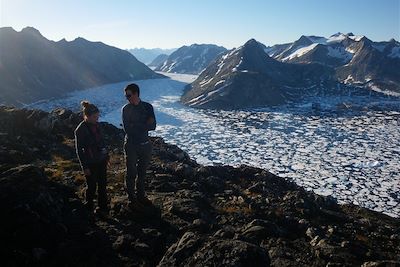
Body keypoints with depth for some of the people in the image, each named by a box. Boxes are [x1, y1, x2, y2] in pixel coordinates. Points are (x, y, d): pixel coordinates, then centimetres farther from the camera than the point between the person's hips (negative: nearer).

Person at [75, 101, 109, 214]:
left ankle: (103, 207, 29)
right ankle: (89, 207, 32)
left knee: (102, 184, 14)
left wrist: (106, 156, 14)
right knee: (92, 186, 10)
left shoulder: (97, 125, 0)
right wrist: (85, 167, -12)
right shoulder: (80, 130, -18)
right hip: (91, 163, -6)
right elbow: (79, 150, -14)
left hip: (101, 160, 6)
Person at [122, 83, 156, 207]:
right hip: (131, 145, -2)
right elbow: (127, 129, -16)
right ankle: (132, 198, 24)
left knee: (142, 172, 16)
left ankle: (140, 196, 32)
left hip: (145, 144, 3)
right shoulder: (126, 109, -7)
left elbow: (152, 126, -11)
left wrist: (135, 126, -18)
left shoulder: (148, 107, -2)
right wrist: (144, 125, -16)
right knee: (131, 173, 8)